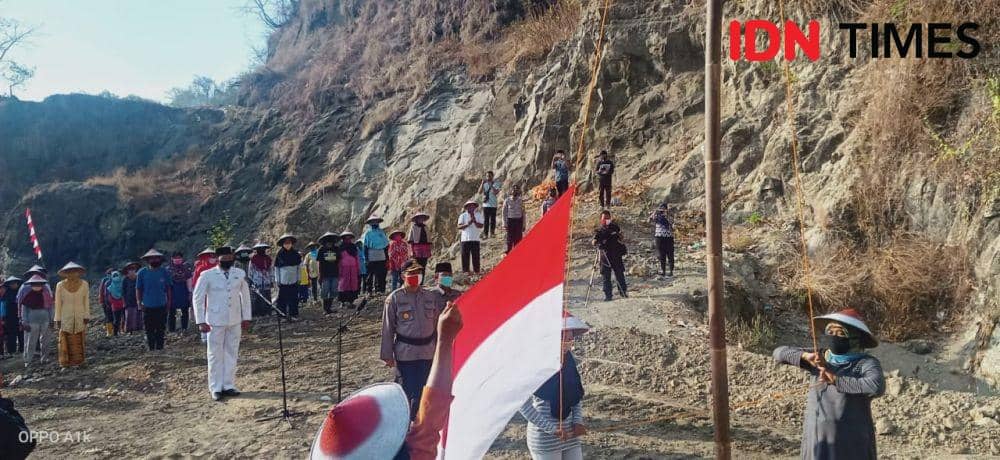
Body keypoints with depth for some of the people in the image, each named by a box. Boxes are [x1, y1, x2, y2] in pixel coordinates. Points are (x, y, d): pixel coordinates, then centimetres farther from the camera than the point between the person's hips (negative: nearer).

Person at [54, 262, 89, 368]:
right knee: (66, 341, -2)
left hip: (80, 317, 1)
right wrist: (57, 320, -1)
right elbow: (58, 304, 1)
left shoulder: (84, 285, 0)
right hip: (65, 317, -1)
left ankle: (78, 361, 8)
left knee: (78, 341, 1)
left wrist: (86, 317, 0)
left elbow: (86, 302, 3)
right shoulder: (60, 285, -2)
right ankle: (65, 363, 5)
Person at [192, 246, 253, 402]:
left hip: (235, 321, 3)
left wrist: (246, 317, 9)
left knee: (232, 354, 8)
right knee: (215, 355, 3)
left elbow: (245, 296, 12)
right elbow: (198, 298, -2)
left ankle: (229, 385, 18)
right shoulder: (207, 276, -6)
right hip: (215, 321, -3)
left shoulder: (240, 274, 4)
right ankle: (216, 388, 11)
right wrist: (201, 321, -5)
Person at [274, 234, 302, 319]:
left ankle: (294, 314, 12)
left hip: (293, 280, 1)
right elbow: (276, 268, 4)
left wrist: (299, 278, 6)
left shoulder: (296, 254, 3)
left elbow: (299, 267, 9)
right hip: (283, 281, -1)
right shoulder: (279, 254, -1)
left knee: (294, 298, 4)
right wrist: (277, 280, 1)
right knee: (282, 298, 0)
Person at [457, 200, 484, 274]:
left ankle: (476, 270, 5)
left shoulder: (479, 215, 8)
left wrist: (475, 222, -18)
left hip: (475, 239, 0)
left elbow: (481, 226, -1)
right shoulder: (463, 216, 6)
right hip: (465, 239, 0)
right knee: (465, 255, -2)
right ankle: (465, 270, 5)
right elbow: (459, 226, -2)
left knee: (476, 256, -1)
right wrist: (467, 224, -16)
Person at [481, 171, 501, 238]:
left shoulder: (496, 183, 0)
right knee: (485, 220, 1)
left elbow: (496, 193, -14)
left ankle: (492, 233, 7)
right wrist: (482, 183, -13)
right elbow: (480, 191, -5)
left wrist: (491, 185, -18)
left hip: (493, 205, -2)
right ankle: (485, 234, 5)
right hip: (485, 205, 2)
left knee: (492, 220, -1)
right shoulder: (484, 184, 7)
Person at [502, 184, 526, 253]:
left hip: (519, 220, 2)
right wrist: (505, 223, -4)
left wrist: (524, 225, 5)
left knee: (518, 238, 2)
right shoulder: (507, 201, 0)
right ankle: (508, 252, 5)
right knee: (510, 238, -2)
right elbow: (504, 213, 2)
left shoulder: (521, 201, 5)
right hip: (510, 220, -2)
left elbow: (523, 213, 8)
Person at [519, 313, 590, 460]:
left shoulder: (569, 362, 2)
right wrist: (551, 428, -18)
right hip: (545, 439, -6)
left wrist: (578, 421, -1)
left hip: (570, 436, 6)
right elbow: (523, 403, -19)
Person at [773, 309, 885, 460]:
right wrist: (805, 356, -10)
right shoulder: (821, 358, 7)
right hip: (818, 442, 5)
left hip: (851, 444, -5)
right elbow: (779, 353, 9)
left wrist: (835, 379, -21)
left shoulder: (866, 363, -8)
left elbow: (877, 386, -29)